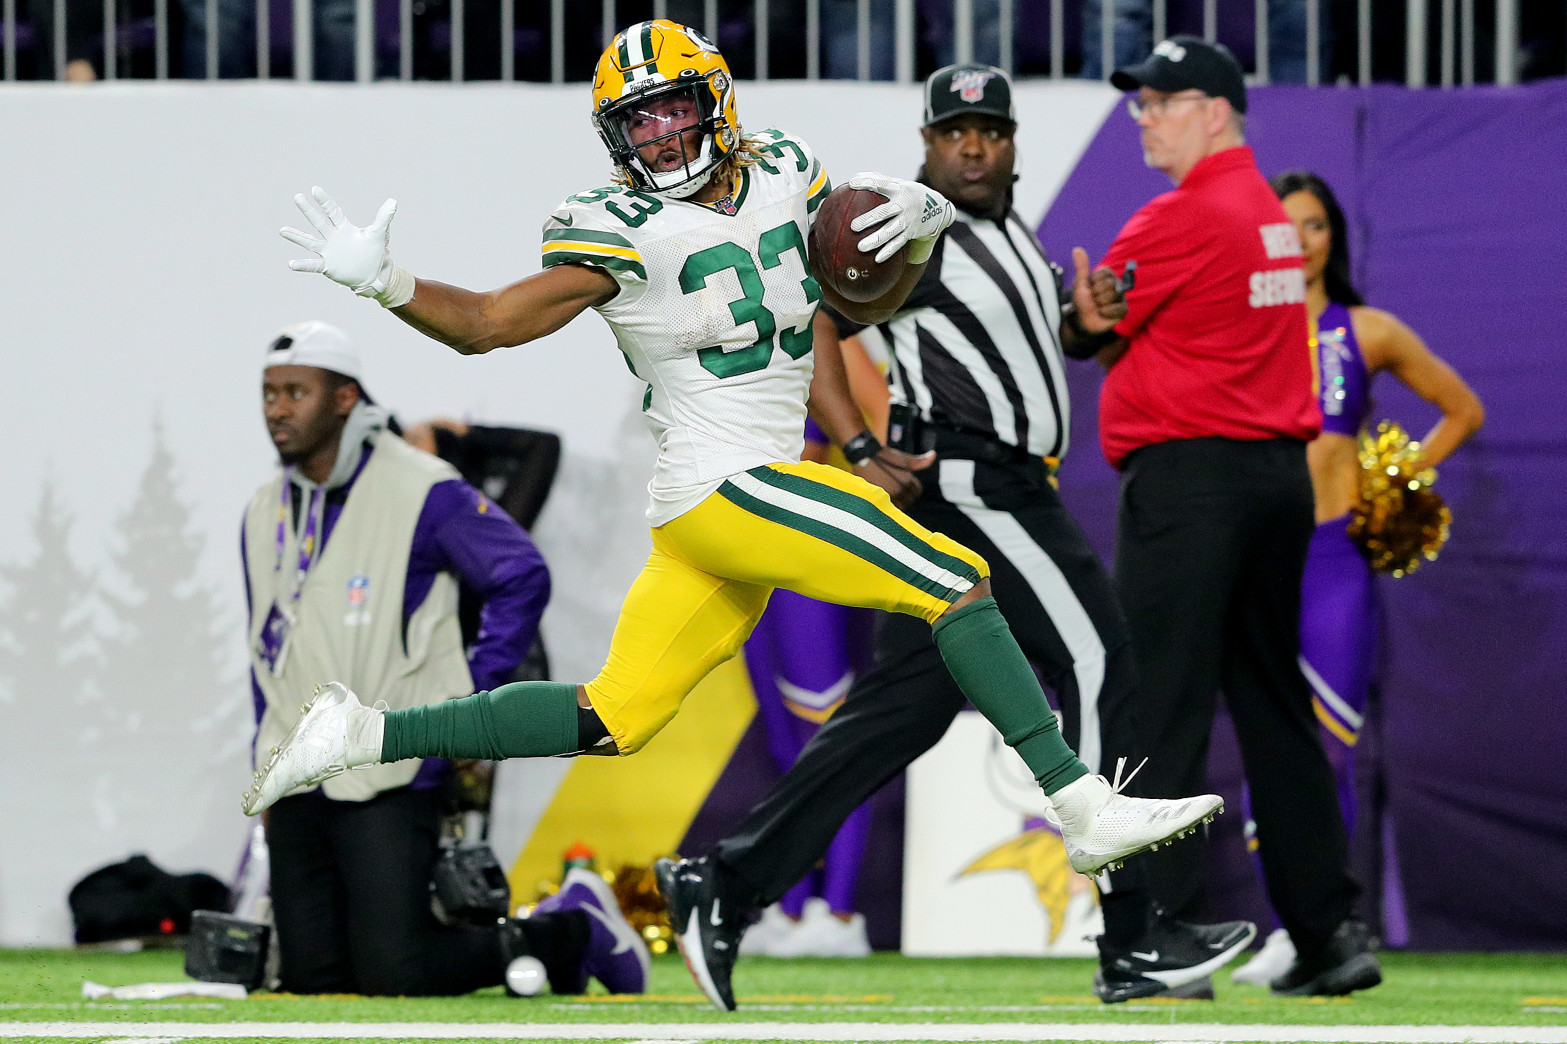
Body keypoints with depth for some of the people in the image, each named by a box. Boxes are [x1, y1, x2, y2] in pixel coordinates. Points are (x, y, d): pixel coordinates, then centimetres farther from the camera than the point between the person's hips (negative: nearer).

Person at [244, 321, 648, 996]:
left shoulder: (421, 492, -8)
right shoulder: (264, 514, 13)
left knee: (393, 976, -17)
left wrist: (472, 692, -10)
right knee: (312, 979, 2)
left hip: (388, 780, -7)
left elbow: (523, 577, -6)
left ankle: (570, 935, 9)